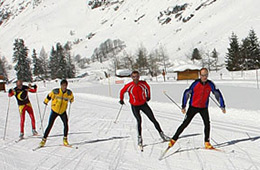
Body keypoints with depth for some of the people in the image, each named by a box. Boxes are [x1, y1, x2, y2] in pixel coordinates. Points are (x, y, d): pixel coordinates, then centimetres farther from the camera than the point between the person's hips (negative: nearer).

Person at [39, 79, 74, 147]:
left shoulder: (69, 93, -10)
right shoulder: (56, 91, -17)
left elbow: (71, 98, 14)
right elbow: (49, 96, 1)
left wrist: (71, 100, 0)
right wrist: (46, 101, 8)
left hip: (63, 111, 2)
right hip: (54, 110, -1)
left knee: (66, 124, -14)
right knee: (50, 126, -3)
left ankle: (65, 139, 3)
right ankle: (44, 139, 11)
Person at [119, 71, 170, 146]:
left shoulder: (143, 83, -11)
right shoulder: (129, 86, -16)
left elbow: (148, 88, 12)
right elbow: (122, 92, 2)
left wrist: (148, 96, 22)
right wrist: (121, 100, 14)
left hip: (143, 104, 2)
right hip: (134, 106, -2)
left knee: (153, 119, 1)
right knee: (139, 120, -15)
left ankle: (161, 134, 10)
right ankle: (139, 137, 2)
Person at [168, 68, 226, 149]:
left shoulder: (210, 84, -10)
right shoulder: (195, 84, -18)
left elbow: (217, 94, 4)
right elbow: (186, 93, -10)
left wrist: (222, 106, 3)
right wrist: (183, 106, -13)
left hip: (204, 108, 2)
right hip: (193, 107, -2)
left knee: (207, 123, -14)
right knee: (185, 123, -4)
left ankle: (207, 143, -2)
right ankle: (174, 139, 5)